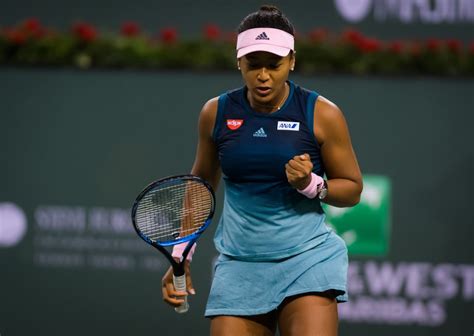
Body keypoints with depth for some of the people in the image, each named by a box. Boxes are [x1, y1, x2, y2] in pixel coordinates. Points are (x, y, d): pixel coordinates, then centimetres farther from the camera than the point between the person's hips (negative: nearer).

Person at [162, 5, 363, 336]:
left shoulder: (322, 114, -4)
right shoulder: (217, 113, 4)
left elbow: (352, 189, 5)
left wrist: (311, 184, -15)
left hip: (306, 259, -2)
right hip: (239, 266, 3)